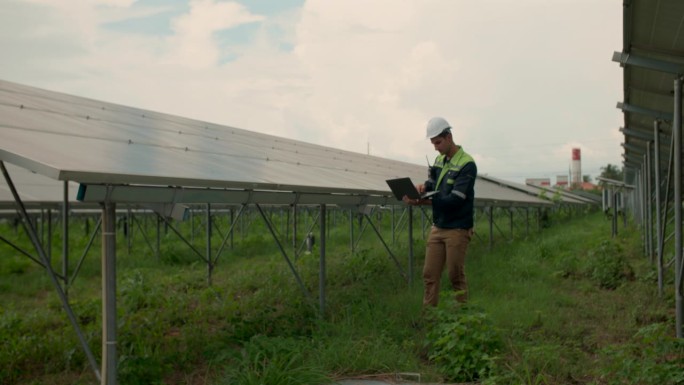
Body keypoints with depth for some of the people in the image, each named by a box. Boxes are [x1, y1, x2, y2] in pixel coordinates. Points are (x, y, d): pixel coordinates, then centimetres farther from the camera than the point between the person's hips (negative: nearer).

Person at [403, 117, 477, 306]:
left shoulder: (467, 164, -14)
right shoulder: (439, 160, 10)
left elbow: (455, 199, -21)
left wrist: (422, 202, -29)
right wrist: (424, 186, -11)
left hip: (457, 229, -7)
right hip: (437, 227, 7)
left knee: (456, 276, 1)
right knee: (430, 275, 4)